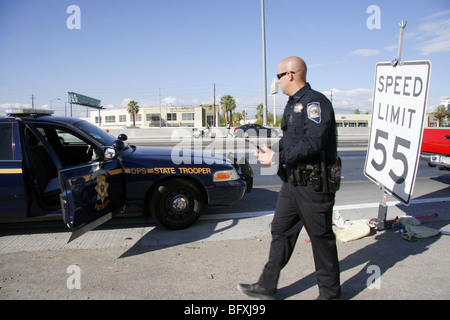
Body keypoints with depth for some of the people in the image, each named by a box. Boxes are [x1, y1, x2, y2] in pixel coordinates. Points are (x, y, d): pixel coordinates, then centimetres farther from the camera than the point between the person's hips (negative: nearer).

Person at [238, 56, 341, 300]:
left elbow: (312, 143, -26)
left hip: (314, 186, -9)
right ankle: (267, 286, 25)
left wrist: (276, 158, -22)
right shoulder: (293, 104, 15)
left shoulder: (315, 102, -14)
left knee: (321, 238, 7)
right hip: (292, 182, 9)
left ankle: (330, 293, 28)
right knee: (280, 231, 12)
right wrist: (269, 150, 8)